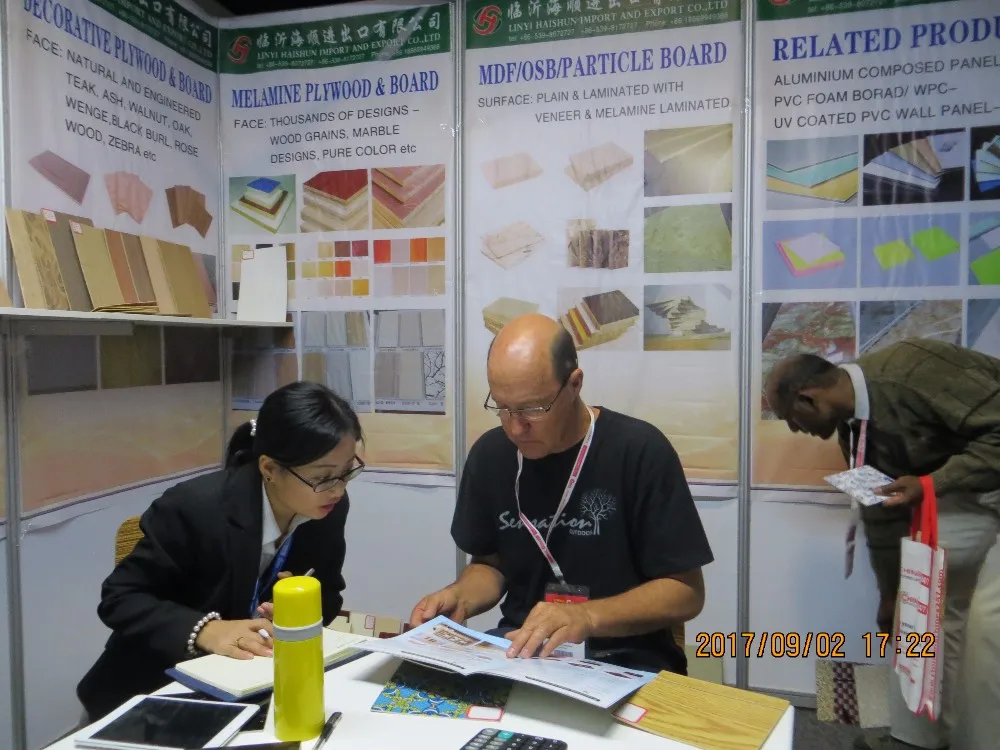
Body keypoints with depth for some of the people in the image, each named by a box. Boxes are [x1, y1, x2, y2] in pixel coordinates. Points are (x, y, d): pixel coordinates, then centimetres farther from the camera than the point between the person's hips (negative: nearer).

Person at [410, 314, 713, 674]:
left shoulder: (640, 451, -16)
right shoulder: (489, 455, -1)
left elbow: (685, 591, -12)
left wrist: (587, 617, -27)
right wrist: (460, 598, -10)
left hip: (623, 660, -2)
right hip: (519, 648, 3)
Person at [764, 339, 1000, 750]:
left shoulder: (911, 371, -31)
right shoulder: (853, 422, -5)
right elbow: (882, 510, 4)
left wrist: (932, 484, -34)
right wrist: (891, 595, 11)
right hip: (966, 491, 8)